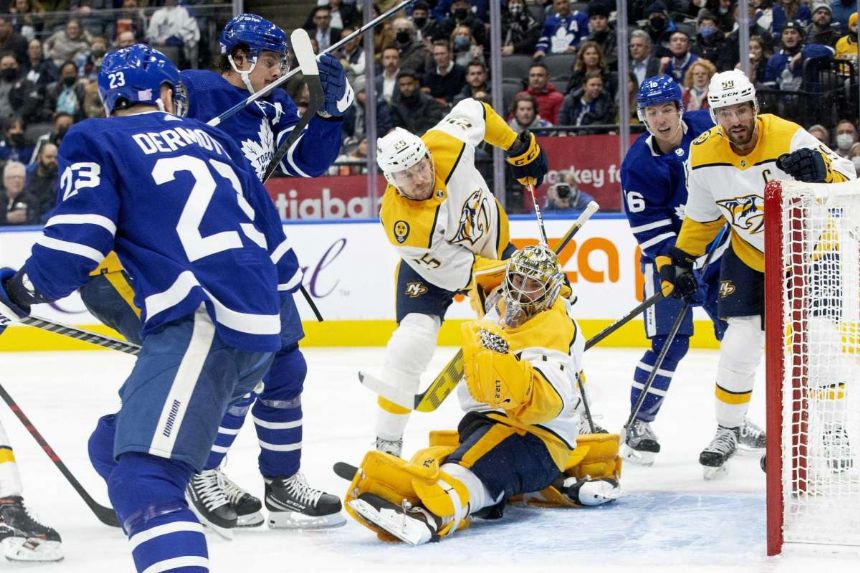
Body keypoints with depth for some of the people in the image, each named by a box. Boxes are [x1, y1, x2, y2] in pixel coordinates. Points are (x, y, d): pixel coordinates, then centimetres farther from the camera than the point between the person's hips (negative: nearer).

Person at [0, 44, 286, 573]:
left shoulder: (95, 140, 8)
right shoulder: (207, 138, 26)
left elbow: (80, 234, -5)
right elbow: (269, 230, 27)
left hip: (203, 321, -8)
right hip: (259, 330, 8)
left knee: (142, 475, -23)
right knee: (115, 447, 22)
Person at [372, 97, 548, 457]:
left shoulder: (447, 144, -32)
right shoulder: (401, 224, -37)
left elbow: (472, 110, -8)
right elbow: (456, 273, -30)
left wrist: (519, 146, -3)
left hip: (493, 245, 5)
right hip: (434, 266, -5)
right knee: (411, 344, -25)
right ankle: (387, 443, -11)